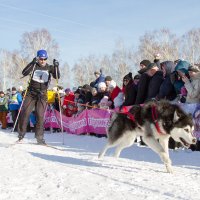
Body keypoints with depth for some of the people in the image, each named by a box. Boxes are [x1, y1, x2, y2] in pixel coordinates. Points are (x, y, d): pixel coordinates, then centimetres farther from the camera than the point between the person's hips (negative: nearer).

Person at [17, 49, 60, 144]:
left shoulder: (50, 67, 3)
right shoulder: (34, 66, 0)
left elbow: (57, 77, -9)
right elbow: (24, 73, -16)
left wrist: (56, 67, -25)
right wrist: (32, 63, -27)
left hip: (42, 95, 0)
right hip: (31, 93, 0)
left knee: (40, 115, -5)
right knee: (24, 113, -7)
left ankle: (39, 137, 3)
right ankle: (21, 134, 7)